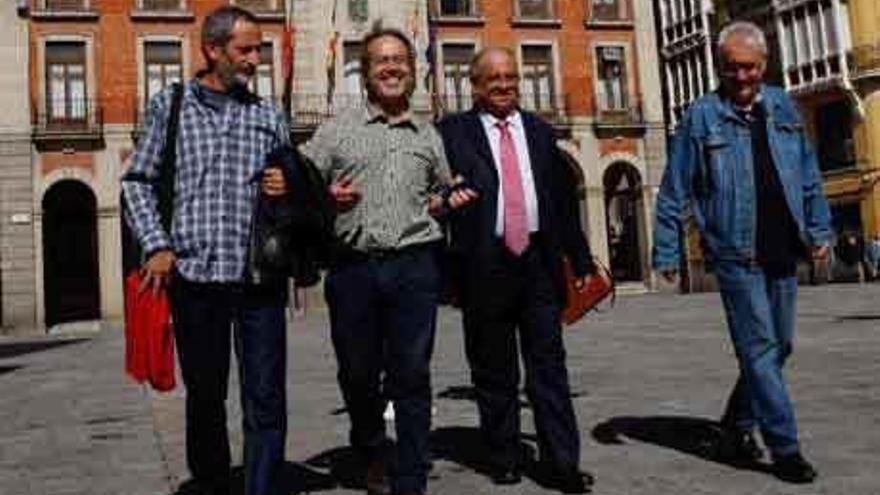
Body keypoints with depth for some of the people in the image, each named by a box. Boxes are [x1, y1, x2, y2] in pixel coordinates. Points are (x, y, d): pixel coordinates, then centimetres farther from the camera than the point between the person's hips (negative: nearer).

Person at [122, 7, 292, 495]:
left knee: (265, 400, -1)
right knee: (204, 397, 12)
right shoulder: (169, 105, 8)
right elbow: (137, 182, 7)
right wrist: (157, 246, -5)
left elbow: (289, 189, 19)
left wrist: (287, 189, -4)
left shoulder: (269, 115, 13)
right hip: (193, 273, -1)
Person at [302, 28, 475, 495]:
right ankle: (371, 452, 37)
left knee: (412, 377, 1)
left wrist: (450, 200, 4)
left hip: (414, 267, 1)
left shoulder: (428, 135, 16)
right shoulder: (336, 129, 10)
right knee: (357, 373, 10)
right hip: (353, 267, 0)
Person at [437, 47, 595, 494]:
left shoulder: (539, 131, 14)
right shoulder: (454, 131, 4)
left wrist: (580, 259, 11)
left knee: (549, 365, 4)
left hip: (538, 260, 3)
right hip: (484, 264, -2)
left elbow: (564, 199, 13)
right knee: (493, 370, 8)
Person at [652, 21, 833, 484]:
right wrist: (667, 252, -5)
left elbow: (809, 176, 15)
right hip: (737, 256, -5)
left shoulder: (783, 107, 9)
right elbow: (673, 192, -3)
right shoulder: (701, 116, -3)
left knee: (777, 347, 12)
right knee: (760, 349, -4)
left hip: (783, 254, 5)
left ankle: (736, 428, 29)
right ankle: (785, 448, 5)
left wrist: (818, 229, 11)